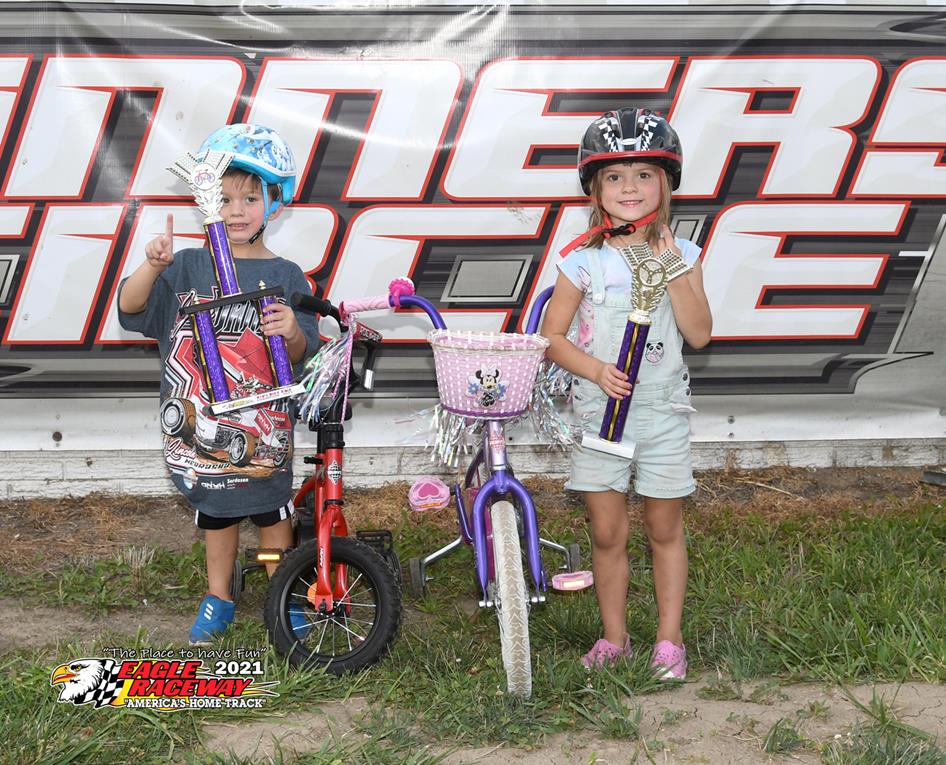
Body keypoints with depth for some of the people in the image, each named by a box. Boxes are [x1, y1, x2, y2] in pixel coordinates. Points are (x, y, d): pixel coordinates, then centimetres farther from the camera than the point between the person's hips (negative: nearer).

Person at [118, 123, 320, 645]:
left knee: (272, 511, 12)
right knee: (216, 512, 17)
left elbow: (302, 354, -7)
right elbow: (130, 307, -9)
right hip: (201, 424, 2)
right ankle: (217, 598, 33)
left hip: (262, 424, -1)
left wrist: (292, 332, -30)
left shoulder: (284, 277, -4)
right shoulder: (188, 268, 0)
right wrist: (152, 266, -28)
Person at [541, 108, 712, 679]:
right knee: (607, 534, 6)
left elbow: (699, 334, -8)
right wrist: (597, 370, -15)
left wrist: (674, 274, -17)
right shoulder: (583, 261, -3)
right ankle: (614, 637, 22)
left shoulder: (679, 254, -1)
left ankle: (669, 640, 22)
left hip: (663, 410, 0)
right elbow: (553, 337, 0)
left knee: (665, 529, 9)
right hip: (599, 410, 0)